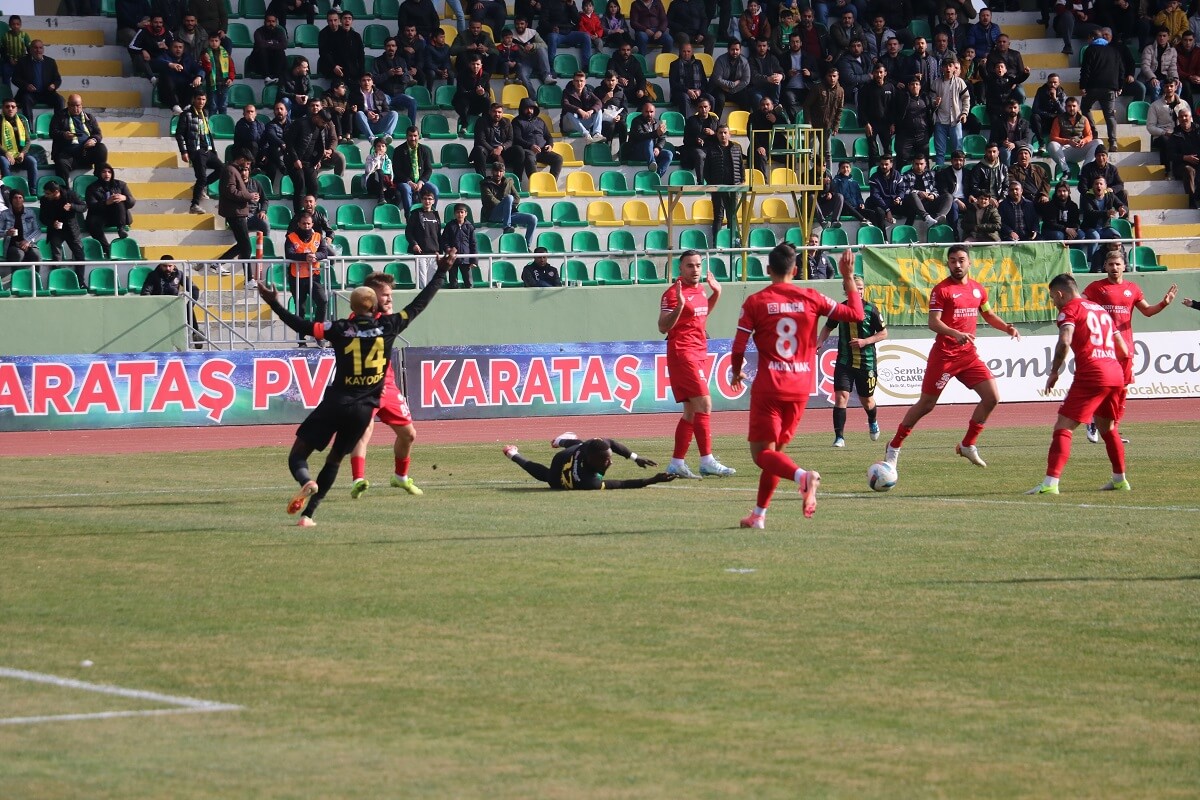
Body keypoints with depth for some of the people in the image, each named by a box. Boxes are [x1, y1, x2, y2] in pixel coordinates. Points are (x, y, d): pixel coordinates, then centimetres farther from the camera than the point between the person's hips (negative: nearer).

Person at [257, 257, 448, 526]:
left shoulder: (341, 329, -4)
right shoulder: (388, 326, 0)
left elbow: (302, 326, -6)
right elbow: (418, 304, 8)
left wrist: (274, 304, 1)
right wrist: (441, 273, 16)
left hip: (336, 403, -2)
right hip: (363, 410, 2)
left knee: (297, 455, 2)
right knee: (334, 460, 18)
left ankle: (307, 482, -31)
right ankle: (308, 513, 9)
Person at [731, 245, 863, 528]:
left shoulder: (755, 303, -6)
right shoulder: (810, 298, 0)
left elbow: (738, 348, -5)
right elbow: (855, 314, 3)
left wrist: (737, 374, 15)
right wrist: (848, 278, 13)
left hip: (768, 388, -4)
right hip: (801, 388, 4)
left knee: (762, 453, -2)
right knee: (775, 451, 18)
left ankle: (802, 476, -31)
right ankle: (759, 514, 17)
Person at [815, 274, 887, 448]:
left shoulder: (870, 309, -5)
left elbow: (884, 333, 0)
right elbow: (828, 328, 17)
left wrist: (865, 341, -14)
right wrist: (820, 342, -1)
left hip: (866, 362, -1)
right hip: (844, 362, 1)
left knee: (867, 400, 13)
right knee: (841, 396, -15)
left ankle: (873, 422, 47)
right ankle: (839, 437, -13)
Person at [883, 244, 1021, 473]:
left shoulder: (978, 289, 10)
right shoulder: (942, 290, -9)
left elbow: (988, 314, 25)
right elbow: (933, 322, -17)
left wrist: (1007, 327, 7)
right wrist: (955, 334, -33)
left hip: (969, 354, 6)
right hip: (944, 355, -6)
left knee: (992, 397, -4)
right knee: (926, 404, -1)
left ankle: (967, 445, 10)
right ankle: (894, 446, 13)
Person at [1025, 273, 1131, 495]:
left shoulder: (1070, 308, 1)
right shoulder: (1100, 309, 24)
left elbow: (1065, 341, -17)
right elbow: (1123, 351, 23)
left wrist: (1054, 372, -7)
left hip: (1091, 376, -8)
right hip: (1116, 375, 8)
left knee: (1063, 427, -9)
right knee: (1107, 428, 28)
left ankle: (1050, 483, -20)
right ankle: (1120, 479, 36)